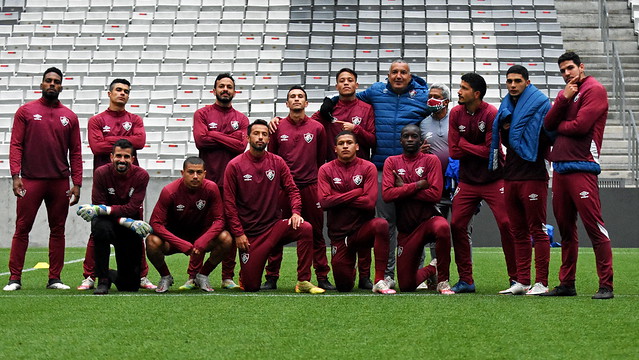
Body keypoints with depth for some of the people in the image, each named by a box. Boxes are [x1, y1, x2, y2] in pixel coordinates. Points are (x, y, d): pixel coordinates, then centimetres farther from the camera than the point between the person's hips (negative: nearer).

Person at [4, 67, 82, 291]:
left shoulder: (69, 117, 10)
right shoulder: (26, 111, 5)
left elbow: (76, 152, 10)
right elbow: (16, 145, 0)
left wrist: (77, 183, 3)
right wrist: (15, 176, -10)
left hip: (60, 182, 2)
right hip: (30, 180, -2)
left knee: (58, 230, 5)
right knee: (22, 229, -2)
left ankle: (54, 279, 11)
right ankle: (14, 278, 1)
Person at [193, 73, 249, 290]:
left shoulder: (241, 119, 13)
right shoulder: (202, 114, 9)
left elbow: (241, 145, -3)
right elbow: (200, 140, -8)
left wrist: (214, 135, -4)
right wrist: (229, 139, -4)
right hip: (206, 180, -2)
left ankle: (228, 277, 6)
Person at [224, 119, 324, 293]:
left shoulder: (277, 162, 4)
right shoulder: (235, 166, -4)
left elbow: (292, 189, 6)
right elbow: (229, 202, -4)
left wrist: (296, 212, -14)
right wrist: (238, 233, -9)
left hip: (275, 226, 2)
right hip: (249, 233, -2)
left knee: (305, 229, -27)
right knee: (251, 286, -5)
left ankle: (303, 282, -18)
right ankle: (243, 273, 35)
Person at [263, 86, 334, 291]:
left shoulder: (317, 128, 7)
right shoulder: (278, 128, 6)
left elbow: (321, 158, 12)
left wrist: (318, 180, 9)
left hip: (310, 187, 0)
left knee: (316, 233, 3)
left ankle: (322, 277, 8)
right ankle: (271, 277, 8)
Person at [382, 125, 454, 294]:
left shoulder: (431, 160, 0)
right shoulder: (392, 162, 6)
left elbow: (435, 194, -13)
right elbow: (386, 194, -9)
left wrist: (403, 189, -9)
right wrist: (417, 185, -12)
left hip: (429, 218, -3)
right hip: (406, 228, 3)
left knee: (442, 228, -42)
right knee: (406, 285, 0)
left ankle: (443, 280, -22)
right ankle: (430, 269, 36)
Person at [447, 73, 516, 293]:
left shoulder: (491, 114, -13)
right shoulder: (456, 114, 1)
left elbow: (490, 151, -18)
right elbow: (453, 151, -2)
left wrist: (464, 145, -8)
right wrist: (478, 150, -11)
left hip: (493, 180, -5)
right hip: (467, 181, 5)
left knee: (506, 225, -10)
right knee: (456, 225, -1)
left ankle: (516, 278, 0)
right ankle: (466, 280, 9)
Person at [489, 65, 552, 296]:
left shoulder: (539, 103, -4)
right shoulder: (507, 106, 17)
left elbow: (546, 137, -12)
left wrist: (514, 130, -12)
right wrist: (504, 129, 2)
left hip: (533, 175, -7)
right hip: (510, 176, 7)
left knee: (537, 230, -5)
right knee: (518, 232, 9)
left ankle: (541, 282, -3)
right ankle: (522, 281, 13)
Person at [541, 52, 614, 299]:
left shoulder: (594, 90, -3)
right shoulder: (566, 93, 21)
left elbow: (581, 125, -14)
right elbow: (548, 124, 8)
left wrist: (559, 126, 4)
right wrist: (563, 98, -5)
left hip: (581, 167, -8)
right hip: (559, 167, 8)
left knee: (593, 225, -11)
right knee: (565, 228, 11)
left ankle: (606, 285, -10)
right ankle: (566, 284, 17)